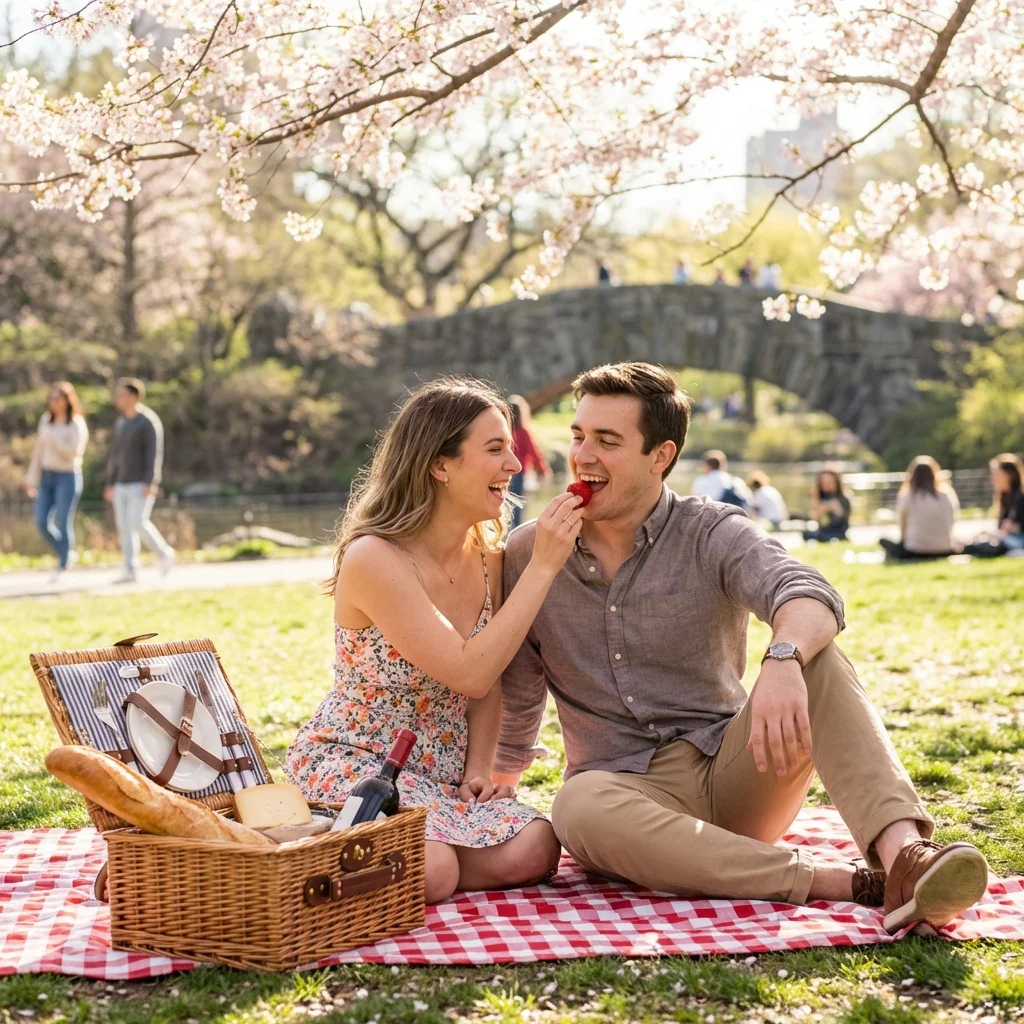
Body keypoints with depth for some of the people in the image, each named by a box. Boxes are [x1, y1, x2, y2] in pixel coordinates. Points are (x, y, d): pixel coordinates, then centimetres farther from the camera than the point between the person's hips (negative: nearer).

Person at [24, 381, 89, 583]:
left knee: (63, 524, -5)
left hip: (67, 477, -6)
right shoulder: (46, 420, 9)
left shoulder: (76, 424, -7)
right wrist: (32, 477, 10)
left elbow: (74, 452, -18)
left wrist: (53, 440, -23)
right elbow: (39, 450, 12)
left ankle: (62, 568, 5)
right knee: (42, 522, -1)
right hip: (47, 477, 6)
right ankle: (67, 554, 20)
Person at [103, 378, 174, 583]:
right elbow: (116, 455, 18)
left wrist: (150, 484, -26)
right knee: (125, 527, 1)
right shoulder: (121, 423, 14)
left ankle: (164, 552, 4)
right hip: (123, 484, 8)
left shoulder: (149, 421, -12)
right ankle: (129, 571, 1)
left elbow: (154, 453, -18)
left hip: (141, 484, -8)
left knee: (138, 523, -17)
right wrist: (110, 484, 14)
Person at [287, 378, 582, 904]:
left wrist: (479, 770, -5)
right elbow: (469, 673, -26)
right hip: (352, 760, -6)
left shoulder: (487, 558, 3)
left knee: (532, 851, -21)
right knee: (433, 871, -31)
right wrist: (542, 567, -25)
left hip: (443, 770, 6)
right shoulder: (373, 558, -20)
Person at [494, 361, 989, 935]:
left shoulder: (712, 535, -2)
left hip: (731, 775, 0)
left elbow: (811, 595, -25)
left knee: (815, 657, -25)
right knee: (579, 809, -37)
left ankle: (903, 851, -44)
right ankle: (845, 883, -38)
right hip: (628, 790, 0)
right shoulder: (527, 555, 5)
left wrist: (783, 659, -47)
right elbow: (515, 703, 17)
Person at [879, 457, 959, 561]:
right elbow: (950, 524, 9)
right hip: (944, 552, 2)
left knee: (884, 541, 21)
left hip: (916, 552, -2)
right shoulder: (946, 496, 5)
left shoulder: (907, 497, -2)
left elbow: (902, 526, 7)